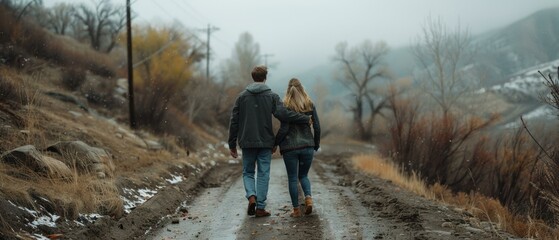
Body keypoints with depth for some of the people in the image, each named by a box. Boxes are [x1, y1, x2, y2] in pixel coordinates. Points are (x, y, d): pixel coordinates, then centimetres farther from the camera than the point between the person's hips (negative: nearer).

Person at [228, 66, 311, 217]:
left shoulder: (242, 96, 3)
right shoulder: (271, 96, -3)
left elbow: (234, 121, 2)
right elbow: (282, 114, -16)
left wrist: (232, 144, 8)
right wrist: (306, 119, -9)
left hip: (247, 142, 1)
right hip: (265, 142, -1)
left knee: (247, 172, 15)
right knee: (263, 174, 7)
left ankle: (251, 196, -10)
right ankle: (260, 207, 5)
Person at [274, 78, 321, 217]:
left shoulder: (285, 106, -7)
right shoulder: (309, 105, 3)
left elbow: (284, 129, -12)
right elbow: (317, 127, 3)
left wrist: (275, 144, 0)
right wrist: (316, 144, 15)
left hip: (290, 147, -3)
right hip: (307, 146, 3)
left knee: (292, 178, 7)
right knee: (303, 175, 18)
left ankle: (296, 210, 7)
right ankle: (308, 198, -8)